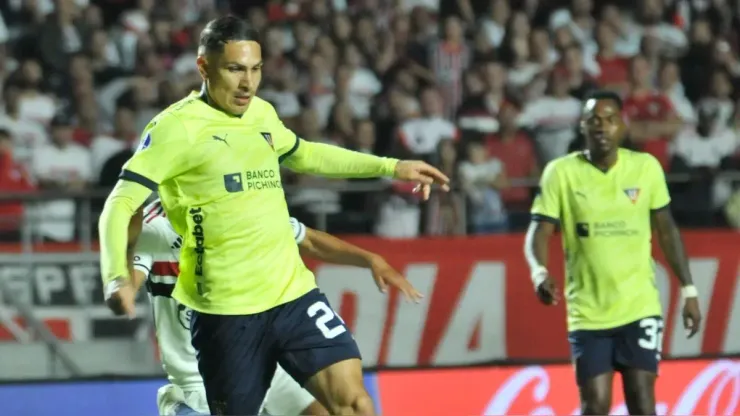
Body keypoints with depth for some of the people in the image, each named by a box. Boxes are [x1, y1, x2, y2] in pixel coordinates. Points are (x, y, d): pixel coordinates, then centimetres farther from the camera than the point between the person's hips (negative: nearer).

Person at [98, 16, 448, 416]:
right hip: (226, 310, -5)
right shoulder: (175, 127, -9)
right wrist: (117, 276, -30)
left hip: (293, 292, 5)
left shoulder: (263, 114, 11)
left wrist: (391, 167, 31)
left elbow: (305, 155, 33)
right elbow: (120, 205, -13)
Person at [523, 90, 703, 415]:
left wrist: (688, 291, 8)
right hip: (588, 312, 0)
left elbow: (666, 230, 9)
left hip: (639, 307, 1)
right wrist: (540, 273, -28)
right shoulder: (561, 172, -4)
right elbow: (540, 232, -7)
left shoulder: (646, 167, 1)